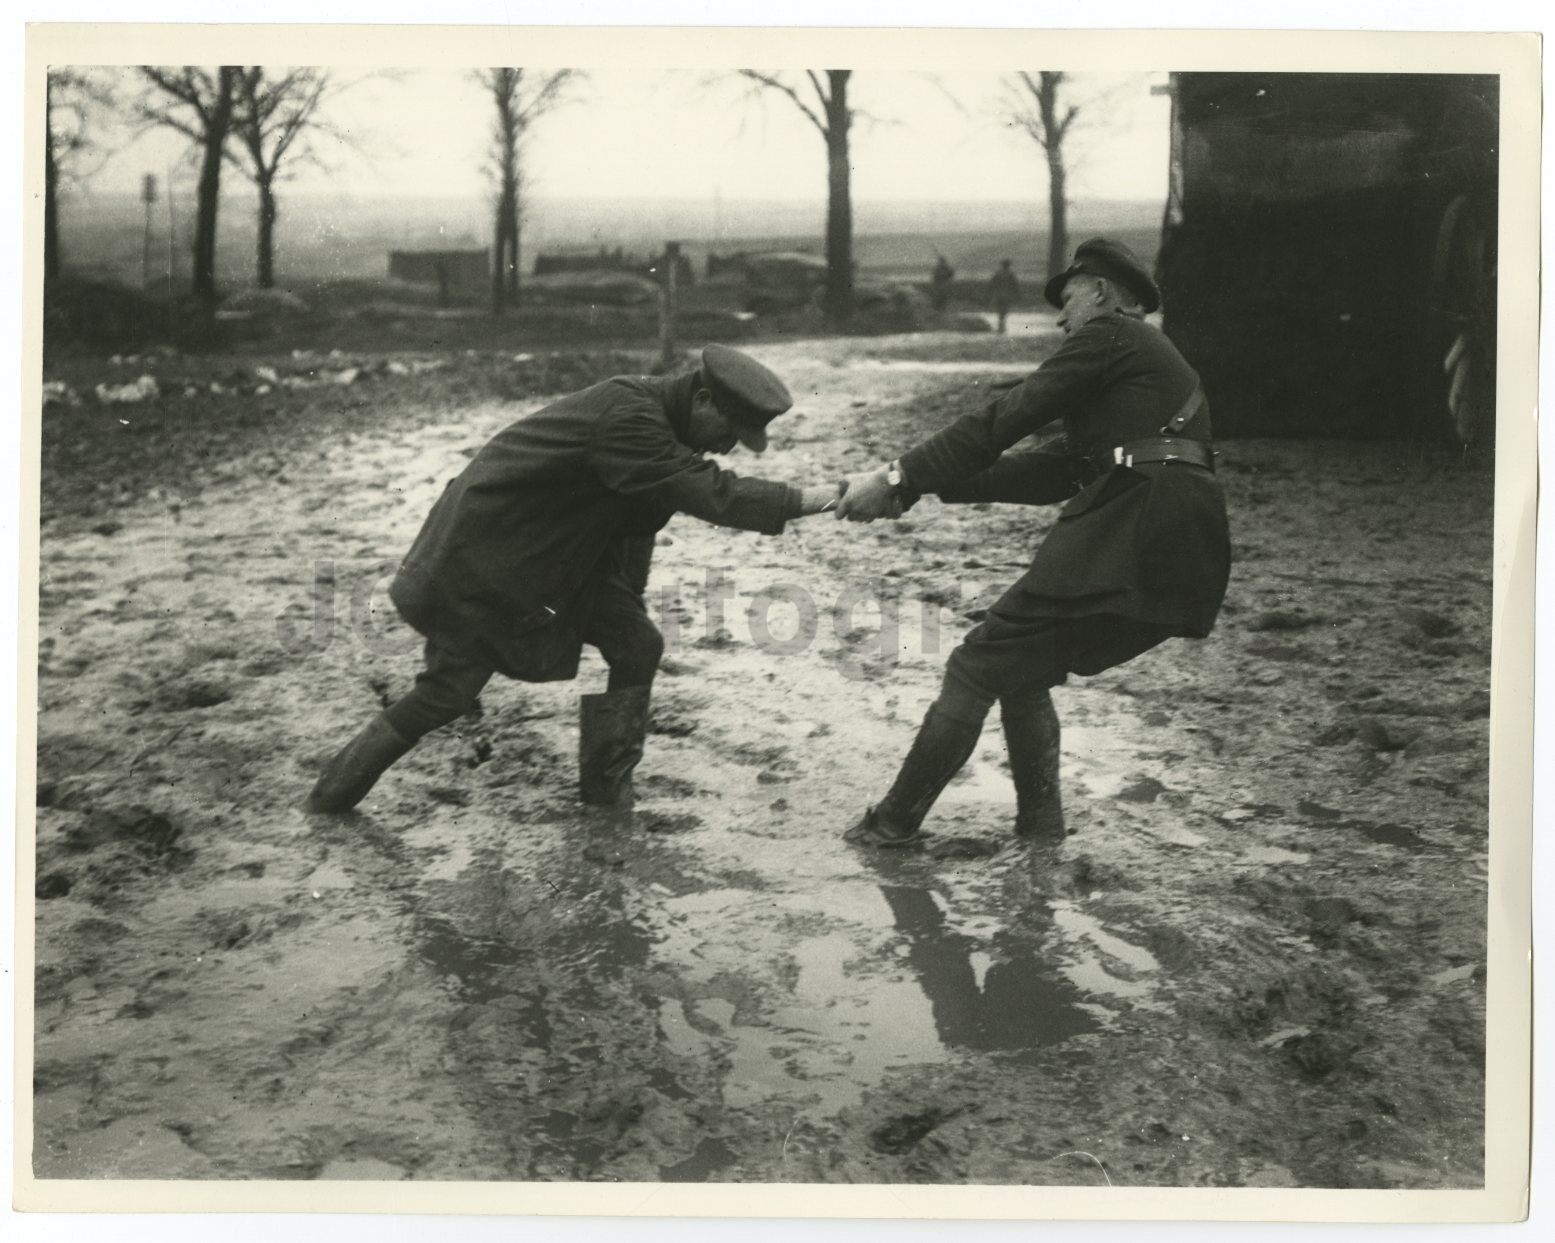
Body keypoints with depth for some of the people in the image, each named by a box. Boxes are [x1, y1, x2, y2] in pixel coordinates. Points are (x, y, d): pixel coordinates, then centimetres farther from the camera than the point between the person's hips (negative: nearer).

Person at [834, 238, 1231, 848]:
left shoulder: (1108, 338, 2)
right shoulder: (1157, 361, 30)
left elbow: (1005, 420, -5)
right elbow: (1056, 468, 24)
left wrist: (899, 477, -1)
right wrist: (926, 483, 19)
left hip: (1124, 539, -9)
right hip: (1180, 563, 9)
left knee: (976, 668, 0)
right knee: (1021, 671, 21)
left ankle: (895, 821, 8)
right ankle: (1039, 821, 22)